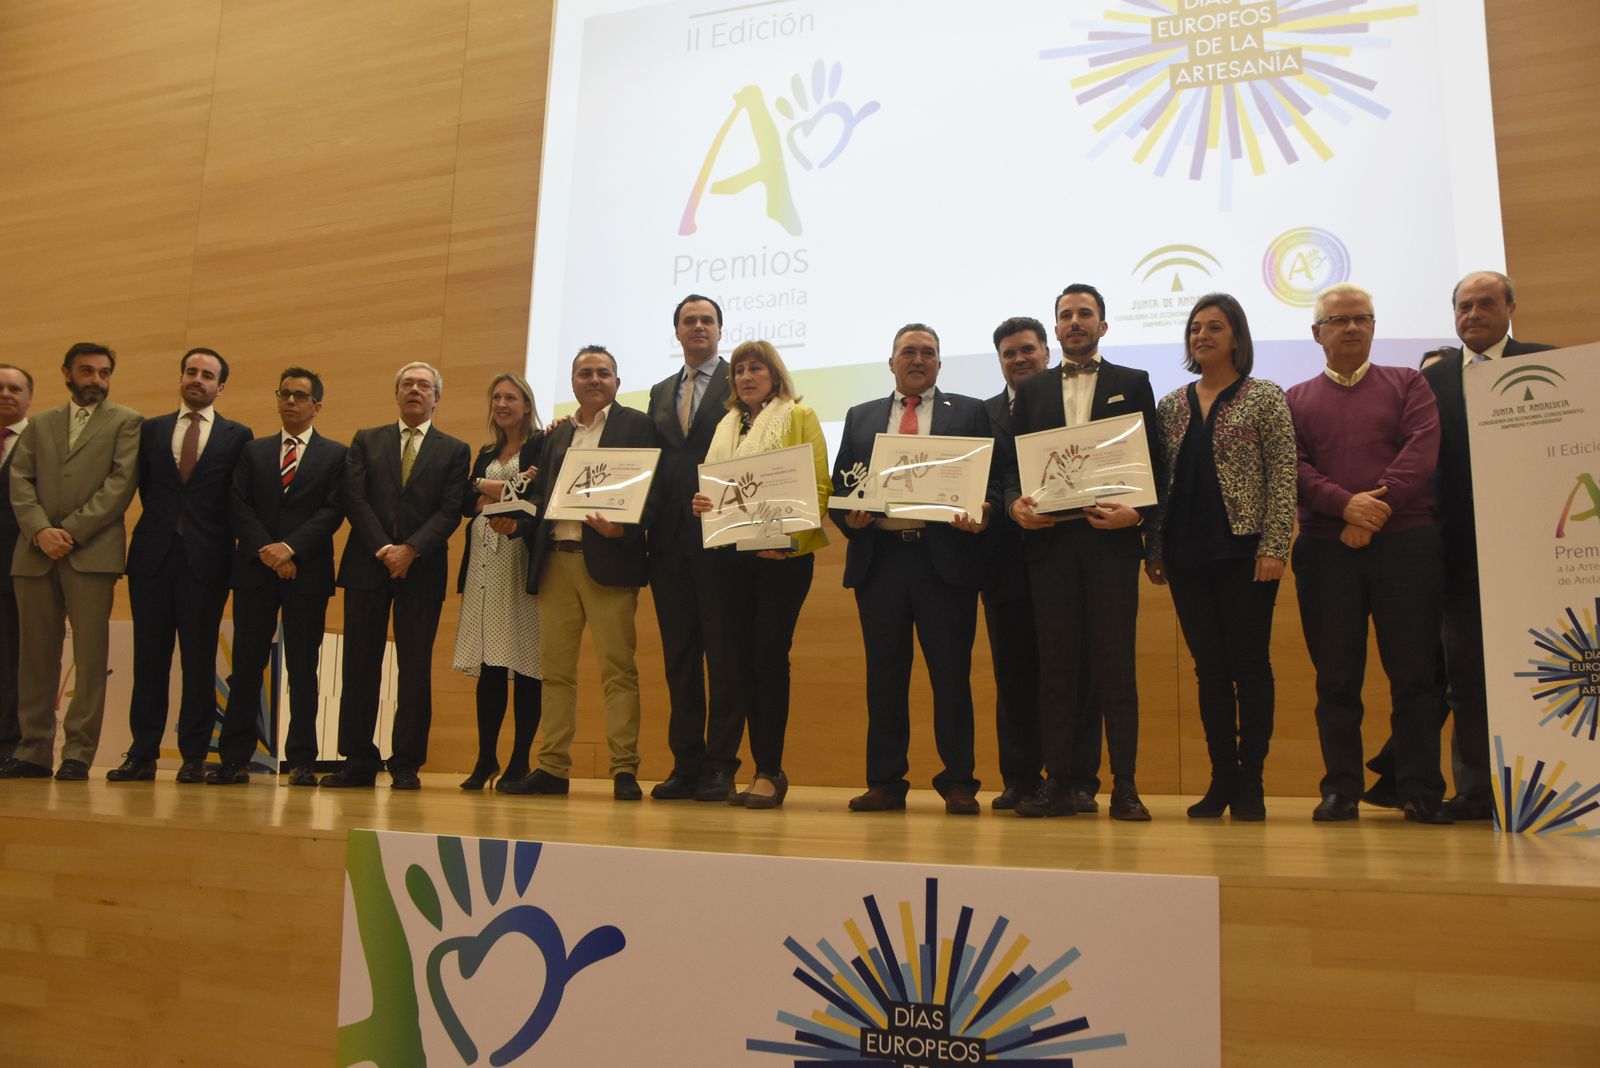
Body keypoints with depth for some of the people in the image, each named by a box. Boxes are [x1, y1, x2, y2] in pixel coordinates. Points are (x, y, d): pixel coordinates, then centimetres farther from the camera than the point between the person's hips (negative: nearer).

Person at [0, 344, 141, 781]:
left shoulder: (126, 422, 8)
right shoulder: (39, 424, 20)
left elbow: (121, 483, -4)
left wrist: (72, 531, -11)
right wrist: (40, 530, -8)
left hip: (92, 552, -4)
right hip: (35, 553, 4)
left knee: (90, 655, -5)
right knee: (35, 654, 5)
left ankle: (77, 753, -1)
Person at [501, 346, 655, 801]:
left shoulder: (635, 424, 5)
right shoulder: (556, 435, 21)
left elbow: (649, 490, -5)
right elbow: (542, 496, 19)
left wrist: (623, 527, -21)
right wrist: (517, 521, 0)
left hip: (606, 559, -5)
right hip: (555, 560, 6)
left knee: (617, 668, -5)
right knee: (555, 668, 6)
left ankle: (625, 770, -2)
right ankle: (552, 768, 12)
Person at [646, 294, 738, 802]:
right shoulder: (660, 393, 20)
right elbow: (653, 459, 17)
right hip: (670, 537, 6)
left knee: (722, 652, -2)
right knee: (679, 654, 7)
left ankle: (721, 765, 4)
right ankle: (686, 764, 13)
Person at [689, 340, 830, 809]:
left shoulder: (799, 416, 3)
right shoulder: (726, 426, 19)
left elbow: (820, 485, -4)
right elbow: (712, 482, 19)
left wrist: (791, 536, -18)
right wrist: (701, 502, -5)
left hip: (782, 553, -5)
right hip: (731, 553, 5)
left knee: (770, 653, -9)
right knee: (739, 656, 3)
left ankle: (768, 772, -1)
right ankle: (767, 769, 13)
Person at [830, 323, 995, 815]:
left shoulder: (970, 413, 11)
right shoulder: (860, 417, 18)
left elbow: (992, 480, 5)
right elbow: (839, 486, 14)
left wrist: (979, 515, -15)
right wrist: (850, 517, -7)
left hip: (946, 557, -2)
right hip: (878, 557, 2)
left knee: (951, 674, 0)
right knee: (884, 674, 5)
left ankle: (958, 783, 10)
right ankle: (885, 782, 14)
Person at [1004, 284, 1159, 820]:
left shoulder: (1132, 384, 11)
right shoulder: (1031, 390, 17)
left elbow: (1153, 461, 4)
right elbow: (1014, 462, 13)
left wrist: (1136, 512, -12)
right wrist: (1015, 503, -7)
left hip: (1111, 538, -2)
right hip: (1050, 539, 2)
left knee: (1115, 661, -3)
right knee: (1057, 663, 2)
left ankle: (1124, 786, 1)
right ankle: (1064, 781, 6)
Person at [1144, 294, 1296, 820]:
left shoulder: (1265, 398, 1)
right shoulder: (1171, 406, 13)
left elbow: (1282, 476, -5)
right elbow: (1161, 479, 12)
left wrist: (1274, 546, -13)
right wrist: (1153, 548, 6)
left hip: (1243, 549, -4)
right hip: (1187, 553, 4)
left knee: (1250, 665, -1)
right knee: (1209, 668, 6)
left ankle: (1251, 783, 8)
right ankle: (1222, 779, 14)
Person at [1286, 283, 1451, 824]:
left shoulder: (1408, 384, 13)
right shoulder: (1295, 400, 14)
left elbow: (1421, 449, -2)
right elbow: (1292, 467, 0)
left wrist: (1380, 508, -14)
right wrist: (1345, 504, -15)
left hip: (1405, 541, 0)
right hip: (1325, 549, 1)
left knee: (1413, 672, 0)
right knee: (1336, 677, 2)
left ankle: (1422, 791, 6)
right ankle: (1340, 790, 9)